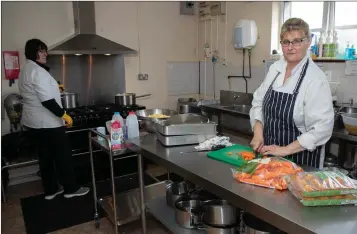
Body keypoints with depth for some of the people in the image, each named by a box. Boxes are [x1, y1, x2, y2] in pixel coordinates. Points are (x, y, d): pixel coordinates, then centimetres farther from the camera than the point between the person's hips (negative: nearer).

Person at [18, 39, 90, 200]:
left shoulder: (25, 71, 13)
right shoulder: (37, 71, -20)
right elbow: (47, 100, -25)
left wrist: (53, 87, 30)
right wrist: (63, 114, -19)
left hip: (33, 121, 10)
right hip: (47, 122, -10)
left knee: (45, 156, 15)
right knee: (63, 155, 2)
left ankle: (50, 190, 24)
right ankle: (70, 189, 13)